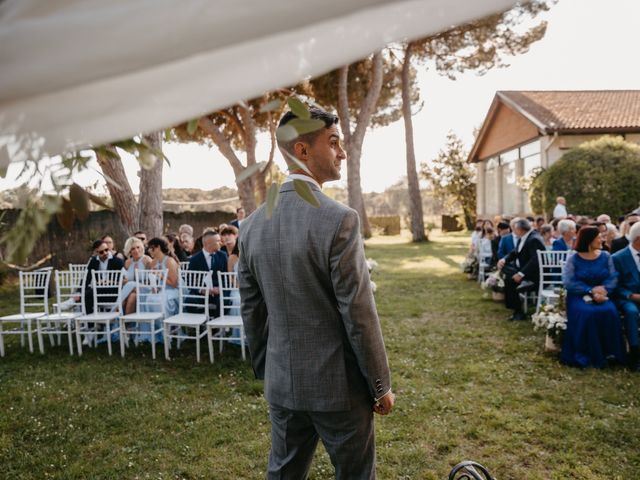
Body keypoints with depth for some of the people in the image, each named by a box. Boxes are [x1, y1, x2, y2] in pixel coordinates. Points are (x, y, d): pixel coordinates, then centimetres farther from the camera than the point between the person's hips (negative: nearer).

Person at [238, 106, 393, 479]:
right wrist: (381, 386, -5)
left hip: (282, 382, 6)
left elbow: (252, 311, 6)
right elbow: (359, 314, -17)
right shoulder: (339, 220, -19)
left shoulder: (254, 224, 0)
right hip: (338, 383, -5)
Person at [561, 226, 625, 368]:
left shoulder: (605, 257, 7)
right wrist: (591, 291, -18)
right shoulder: (573, 259, -4)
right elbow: (568, 282, -11)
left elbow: (613, 278, 1)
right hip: (579, 296, -3)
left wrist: (604, 291, -19)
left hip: (601, 295, 3)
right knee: (587, 314, -32)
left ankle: (609, 354, -13)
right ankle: (585, 355, -18)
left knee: (610, 312, -28)